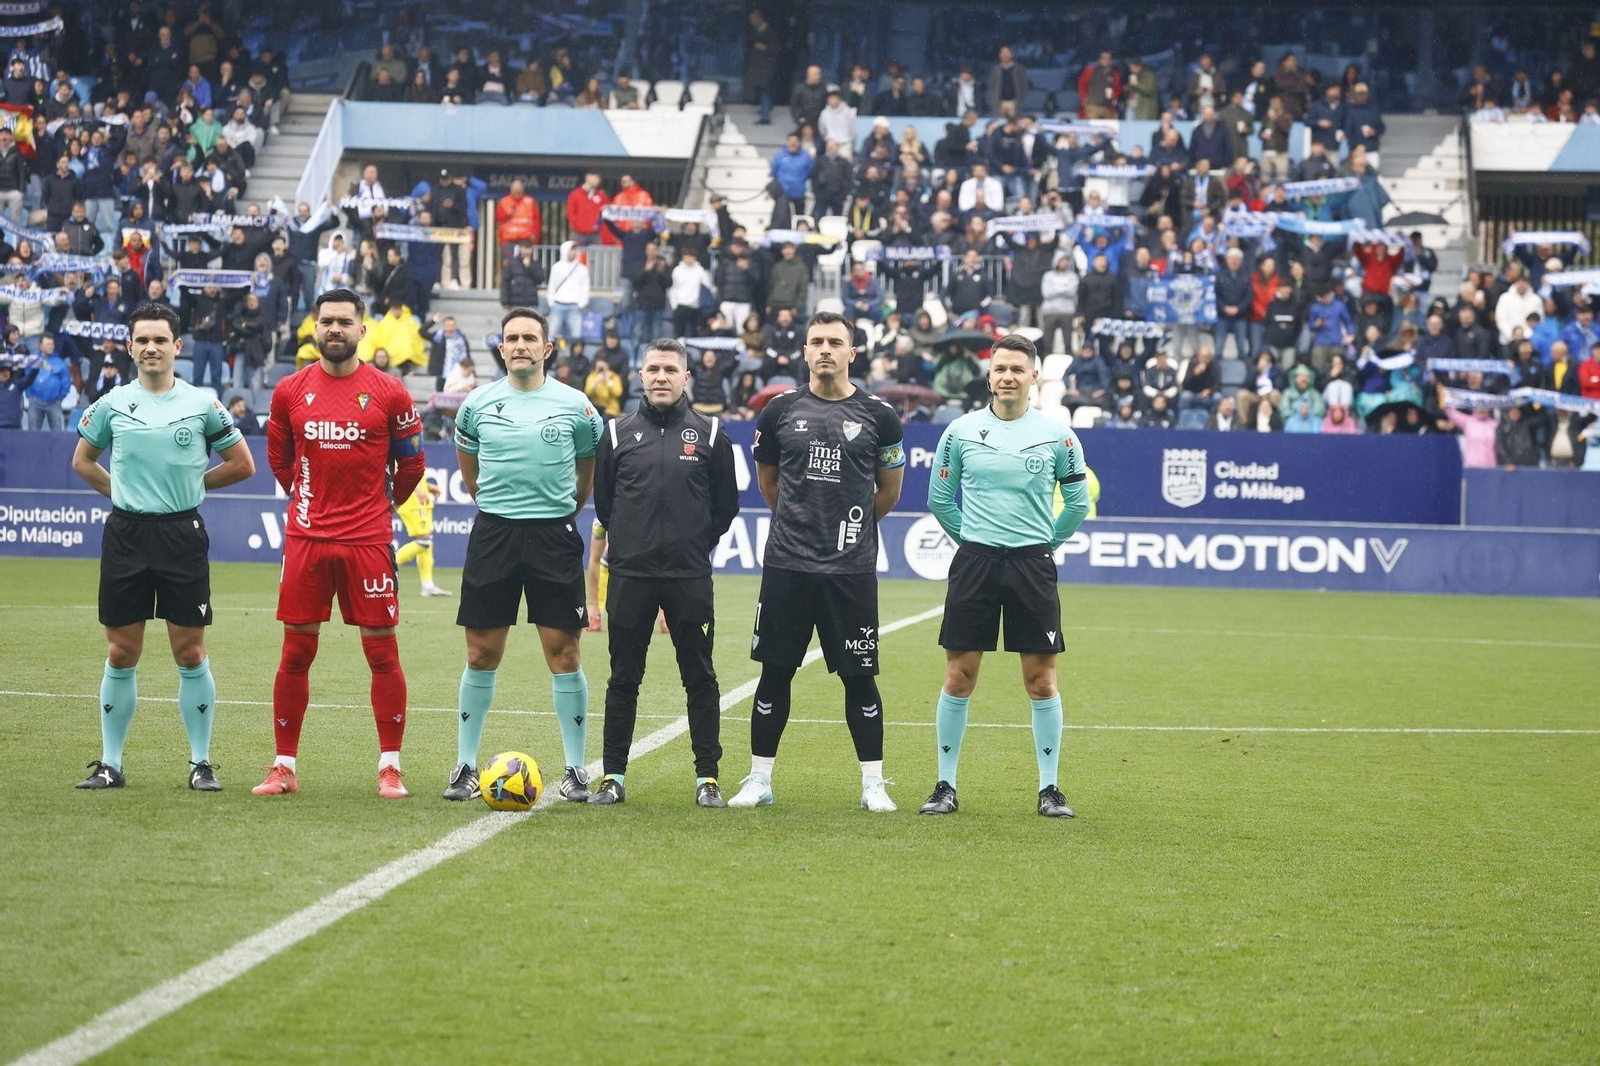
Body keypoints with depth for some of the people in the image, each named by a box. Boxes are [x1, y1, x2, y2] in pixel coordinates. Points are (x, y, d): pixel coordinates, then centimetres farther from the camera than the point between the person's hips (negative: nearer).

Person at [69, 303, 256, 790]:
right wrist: (121, 490, 9)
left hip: (183, 534, -1)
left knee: (190, 653, 0)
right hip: (125, 534, 1)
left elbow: (242, 464, 9)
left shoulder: (202, 405, 1)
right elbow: (82, 461, 19)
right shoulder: (111, 405, 5)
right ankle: (110, 763, 11)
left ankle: (201, 763, 9)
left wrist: (192, 483, 8)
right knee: (122, 654, 4)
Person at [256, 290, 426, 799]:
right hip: (306, 540, 2)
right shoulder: (290, 391, 4)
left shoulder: (389, 393, -1)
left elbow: (411, 465, 9)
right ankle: (284, 767, 11)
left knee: (382, 652, -1)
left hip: (368, 541, -2)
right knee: (296, 653, 3)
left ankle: (390, 768, 6)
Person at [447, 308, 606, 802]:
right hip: (493, 534, 1)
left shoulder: (575, 405, 2)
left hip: (554, 535, -1)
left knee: (563, 652, -2)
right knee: (482, 654, 3)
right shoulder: (478, 404, 5)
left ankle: (575, 769, 5)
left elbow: (588, 470, 16)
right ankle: (465, 765, 11)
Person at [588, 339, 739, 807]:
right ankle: (613, 776, 10)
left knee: (700, 678, 2)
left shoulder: (709, 433, 4)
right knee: (623, 678, 4)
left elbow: (726, 504, 11)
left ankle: (707, 777, 8)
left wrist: (697, 544, 10)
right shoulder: (618, 433, 6)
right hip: (630, 575, 1)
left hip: (690, 576, -1)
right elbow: (603, 499, 15)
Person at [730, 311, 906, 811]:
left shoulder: (877, 415, 2)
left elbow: (889, 492, 14)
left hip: (852, 569, -1)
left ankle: (873, 783, 10)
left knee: (859, 676, 2)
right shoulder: (781, 410, 5)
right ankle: (759, 779, 12)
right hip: (786, 564, 1)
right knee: (775, 671, 5)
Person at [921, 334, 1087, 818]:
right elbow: (939, 497, 13)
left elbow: (1078, 501, 11)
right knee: (959, 677, 1)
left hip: (1033, 564, 0)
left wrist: (1047, 541, 11)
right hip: (974, 561, 1)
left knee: (1041, 679, 1)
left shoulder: (1056, 435, 1)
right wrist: (969, 536, 12)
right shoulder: (961, 432, 2)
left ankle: (1049, 788, 9)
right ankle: (946, 785, 9)